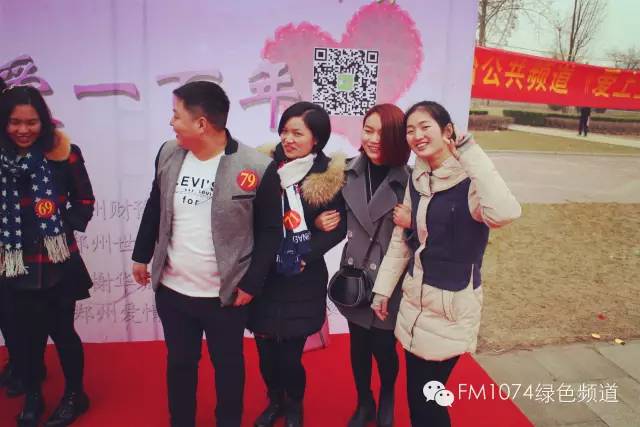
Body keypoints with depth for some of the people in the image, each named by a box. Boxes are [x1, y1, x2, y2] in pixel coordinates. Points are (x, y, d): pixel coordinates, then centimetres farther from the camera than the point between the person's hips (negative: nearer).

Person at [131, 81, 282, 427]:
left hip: (225, 295, -4)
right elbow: (154, 208, 11)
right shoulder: (168, 154, -3)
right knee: (179, 362, 21)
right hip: (171, 290, 4)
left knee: (227, 365, 17)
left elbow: (270, 231, -10)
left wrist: (251, 283, -10)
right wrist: (141, 255, 14)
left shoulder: (256, 168, -18)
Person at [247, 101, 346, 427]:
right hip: (263, 277, 2)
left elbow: (338, 228, -4)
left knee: (290, 354, 4)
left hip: (302, 282, -2)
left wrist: (305, 255, -15)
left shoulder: (327, 177, -6)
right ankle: (274, 401, 42)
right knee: (265, 351, 12)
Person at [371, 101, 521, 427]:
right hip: (415, 299, 6)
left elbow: (505, 214, -39)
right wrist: (383, 289, 12)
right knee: (416, 394, 18)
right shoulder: (417, 179, 4)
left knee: (426, 396, 5)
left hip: (452, 304, -6)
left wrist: (471, 154, -33)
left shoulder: (470, 181, -17)